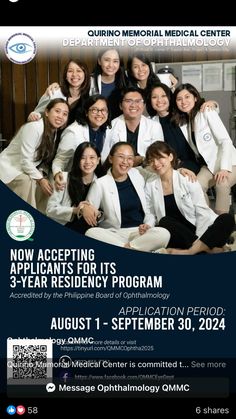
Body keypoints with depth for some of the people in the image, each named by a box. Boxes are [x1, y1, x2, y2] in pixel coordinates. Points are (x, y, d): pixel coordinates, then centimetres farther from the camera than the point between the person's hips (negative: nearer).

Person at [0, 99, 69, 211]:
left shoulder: (55, 132, 1)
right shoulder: (34, 127, -24)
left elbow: (45, 160, 3)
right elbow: (25, 160, -25)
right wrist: (40, 179, -25)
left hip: (28, 168, 8)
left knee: (48, 185, -8)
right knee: (27, 181, -32)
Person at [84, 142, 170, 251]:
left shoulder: (137, 175, 13)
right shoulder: (100, 184, 1)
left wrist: (148, 224, -2)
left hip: (140, 232, 2)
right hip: (114, 234, -2)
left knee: (164, 234, -30)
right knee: (90, 233, -36)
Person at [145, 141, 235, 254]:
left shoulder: (187, 180, 0)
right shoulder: (150, 186, 7)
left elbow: (202, 213, -5)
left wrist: (198, 240, -17)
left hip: (197, 229, 0)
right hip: (175, 236, 1)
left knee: (227, 219, -25)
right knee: (164, 222, -31)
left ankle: (192, 250, -36)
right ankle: (207, 248, -27)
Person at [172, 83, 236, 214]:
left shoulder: (207, 112, -11)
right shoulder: (181, 123, 7)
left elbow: (226, 141, -16)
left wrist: (224, 169, -26)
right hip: (209, 165, 4)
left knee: (222, 184, -33)